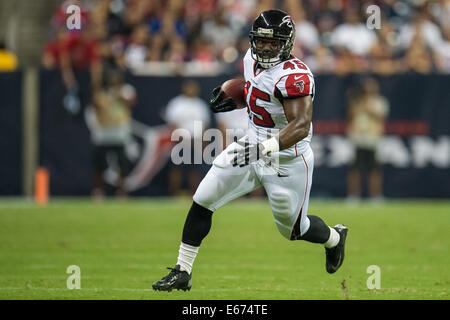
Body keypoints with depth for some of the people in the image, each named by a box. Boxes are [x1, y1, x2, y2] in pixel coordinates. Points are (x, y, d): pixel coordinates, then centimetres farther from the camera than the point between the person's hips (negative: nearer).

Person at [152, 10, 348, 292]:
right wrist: (233, 99, 7)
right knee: (202, 202, -3)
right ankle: (182, 273, 6)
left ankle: (334, 237, 45)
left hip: (287, 160, -7)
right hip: (254, 146, 7)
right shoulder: (252, 60, 1)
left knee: (294, 229, 10)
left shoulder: (294, 75, -25)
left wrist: (267, 148, -46)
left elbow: (301, 125, -33)